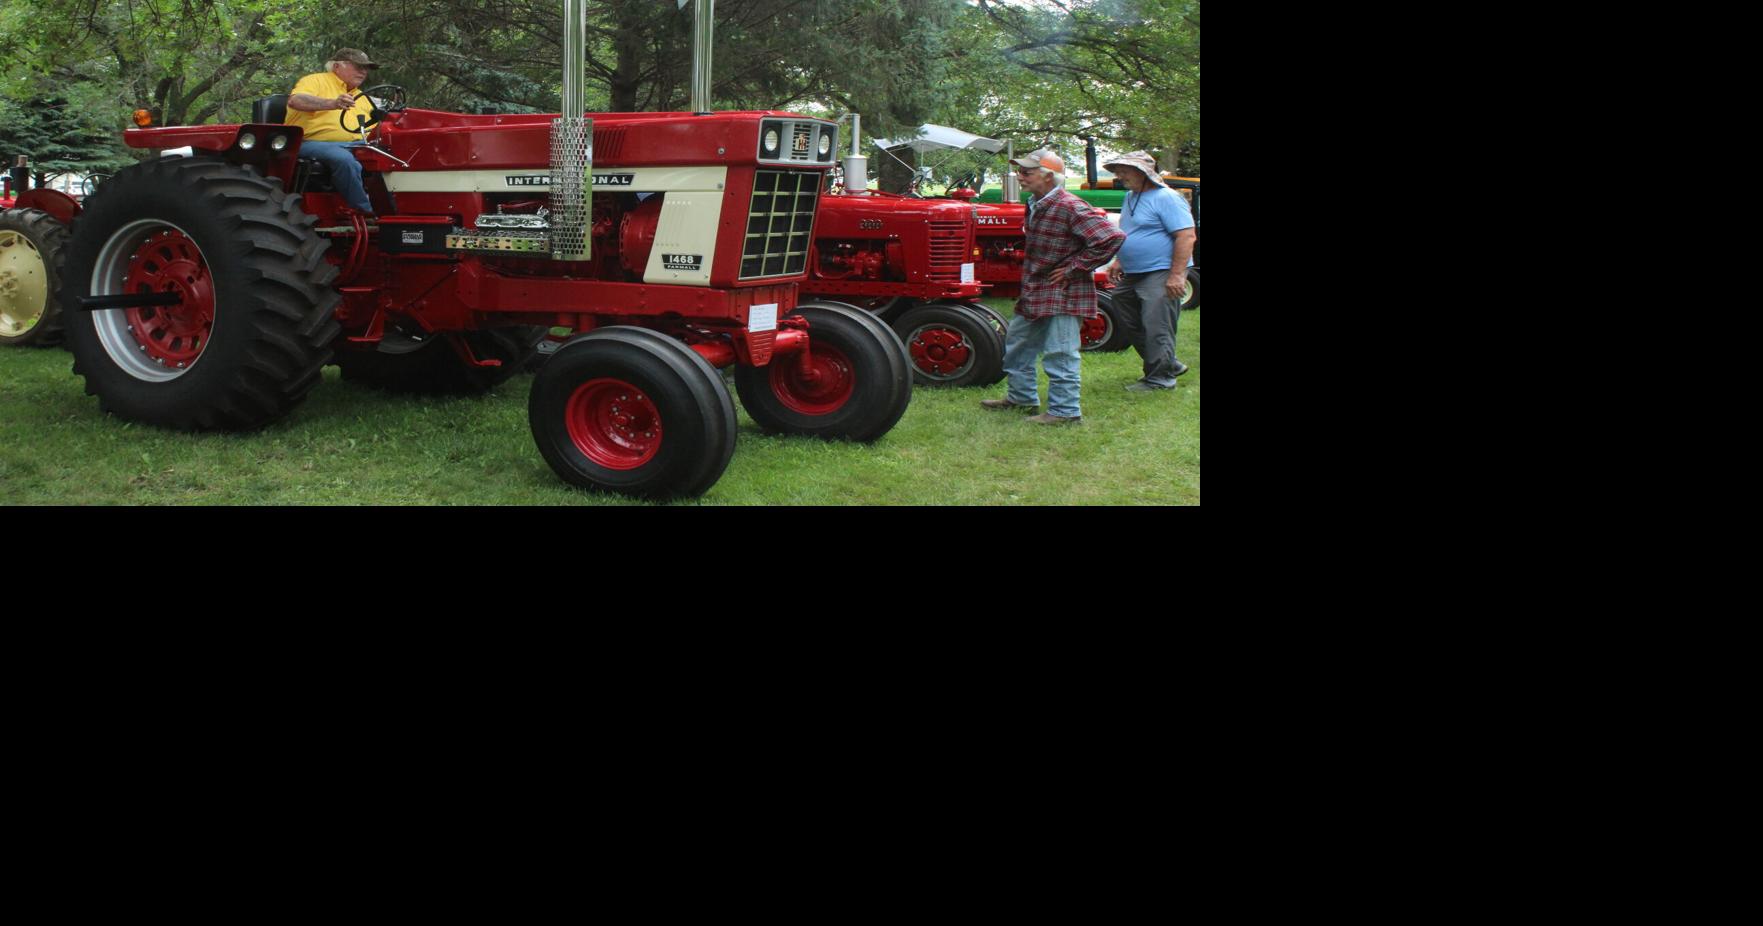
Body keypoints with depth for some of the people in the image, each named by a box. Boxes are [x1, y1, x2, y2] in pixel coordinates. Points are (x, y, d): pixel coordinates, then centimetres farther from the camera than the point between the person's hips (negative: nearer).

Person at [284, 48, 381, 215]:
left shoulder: (361, 98, 29)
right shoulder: (316, 81, 5)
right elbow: (295, 100, -16)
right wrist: (332, 103, -32)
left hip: (353, 145, 7)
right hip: (313, 142, -7)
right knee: (344, 159, -38)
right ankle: (366, 211, -34)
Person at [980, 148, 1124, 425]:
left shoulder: (1069, 207, -21)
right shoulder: (1036, 205, 8)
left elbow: (1111, 237, -27)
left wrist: (1074, 268, -21)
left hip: (1063, 295, -10)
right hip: (1036, 293, 10)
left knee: (1059, 354, -5)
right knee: (1017, 342, 21)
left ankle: (1065, 410, 5)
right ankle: (1021, 396, 34)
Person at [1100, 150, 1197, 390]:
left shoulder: (1166, 198, -15)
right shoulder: (1130, 198, 14)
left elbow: (1186, 236, -20)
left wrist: (1177, 275, -24)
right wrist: (1118, 261, 18)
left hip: (1160, 275, -10)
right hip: (1132, 275, 10)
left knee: (1156, 328, -8)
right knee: (1131, 324, 14)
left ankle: (1160, 378, 4)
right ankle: (1169, 364, 26)